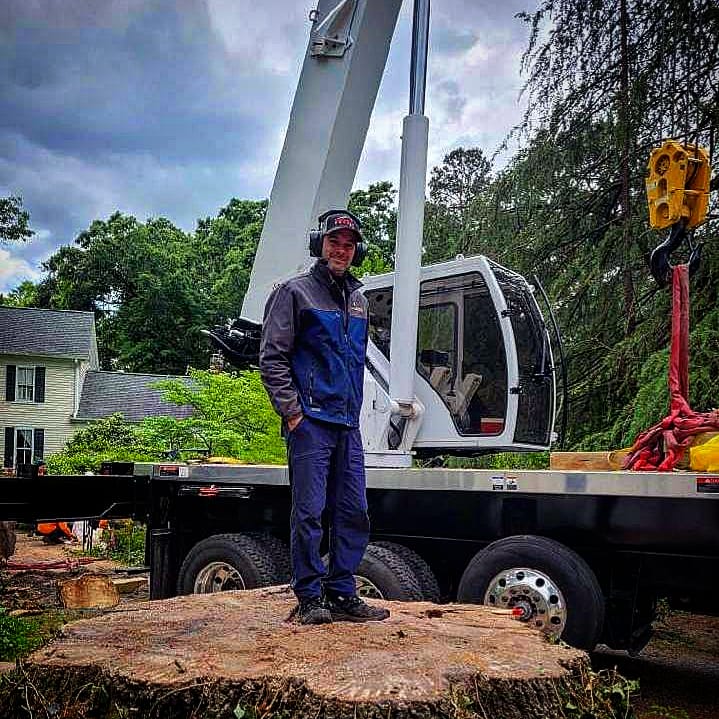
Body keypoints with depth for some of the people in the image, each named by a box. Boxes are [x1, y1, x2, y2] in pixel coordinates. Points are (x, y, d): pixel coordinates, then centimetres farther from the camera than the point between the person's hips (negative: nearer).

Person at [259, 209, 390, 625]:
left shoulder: (359, 301, 19)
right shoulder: (296, 292, 0)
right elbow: (272, 358, -6)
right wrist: (292, 412, -11)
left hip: (348, 425, 7)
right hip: (310, 422, -7)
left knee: (354, 513, 7)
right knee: (310, 512, -4)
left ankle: (342, 594, 17)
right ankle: (310, 599, 6)